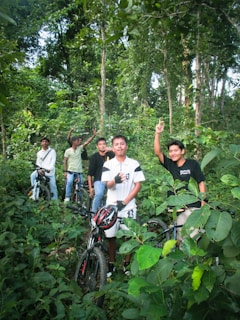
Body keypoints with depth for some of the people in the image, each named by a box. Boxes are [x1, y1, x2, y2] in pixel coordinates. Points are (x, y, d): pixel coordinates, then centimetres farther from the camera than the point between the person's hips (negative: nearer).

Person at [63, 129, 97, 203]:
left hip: (79, 171, 3)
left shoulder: (80, 148, 3)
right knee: (69, 182, -25)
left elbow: (87, 142, -7)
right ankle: (67, 197, -12)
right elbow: (65, 161, -1)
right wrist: (65, 171, -7)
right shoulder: (68, 151, -2)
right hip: (71, 171, -3)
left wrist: (94, 135, -18)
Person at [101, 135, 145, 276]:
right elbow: (108, 185, -10)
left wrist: (124, 201, -10)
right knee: (110, 235, 6)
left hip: (128, 205, 0)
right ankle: (111, 263, 26)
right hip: (112, 205, 1)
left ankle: (127, 263, 24)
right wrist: (115, 180, -34)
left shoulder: (134, 164, 0)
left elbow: (138, 185, -2)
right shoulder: (108, 164, 0)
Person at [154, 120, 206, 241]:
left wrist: (203, 203, -7)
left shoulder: (192, 164, -3)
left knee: (193, 236, -6)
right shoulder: (169, 164, 4)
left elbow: (201, 183, -2)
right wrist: (158, 134, -18)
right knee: (180, 237, 8)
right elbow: (157, 152, -7)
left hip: (192, 207, -3)